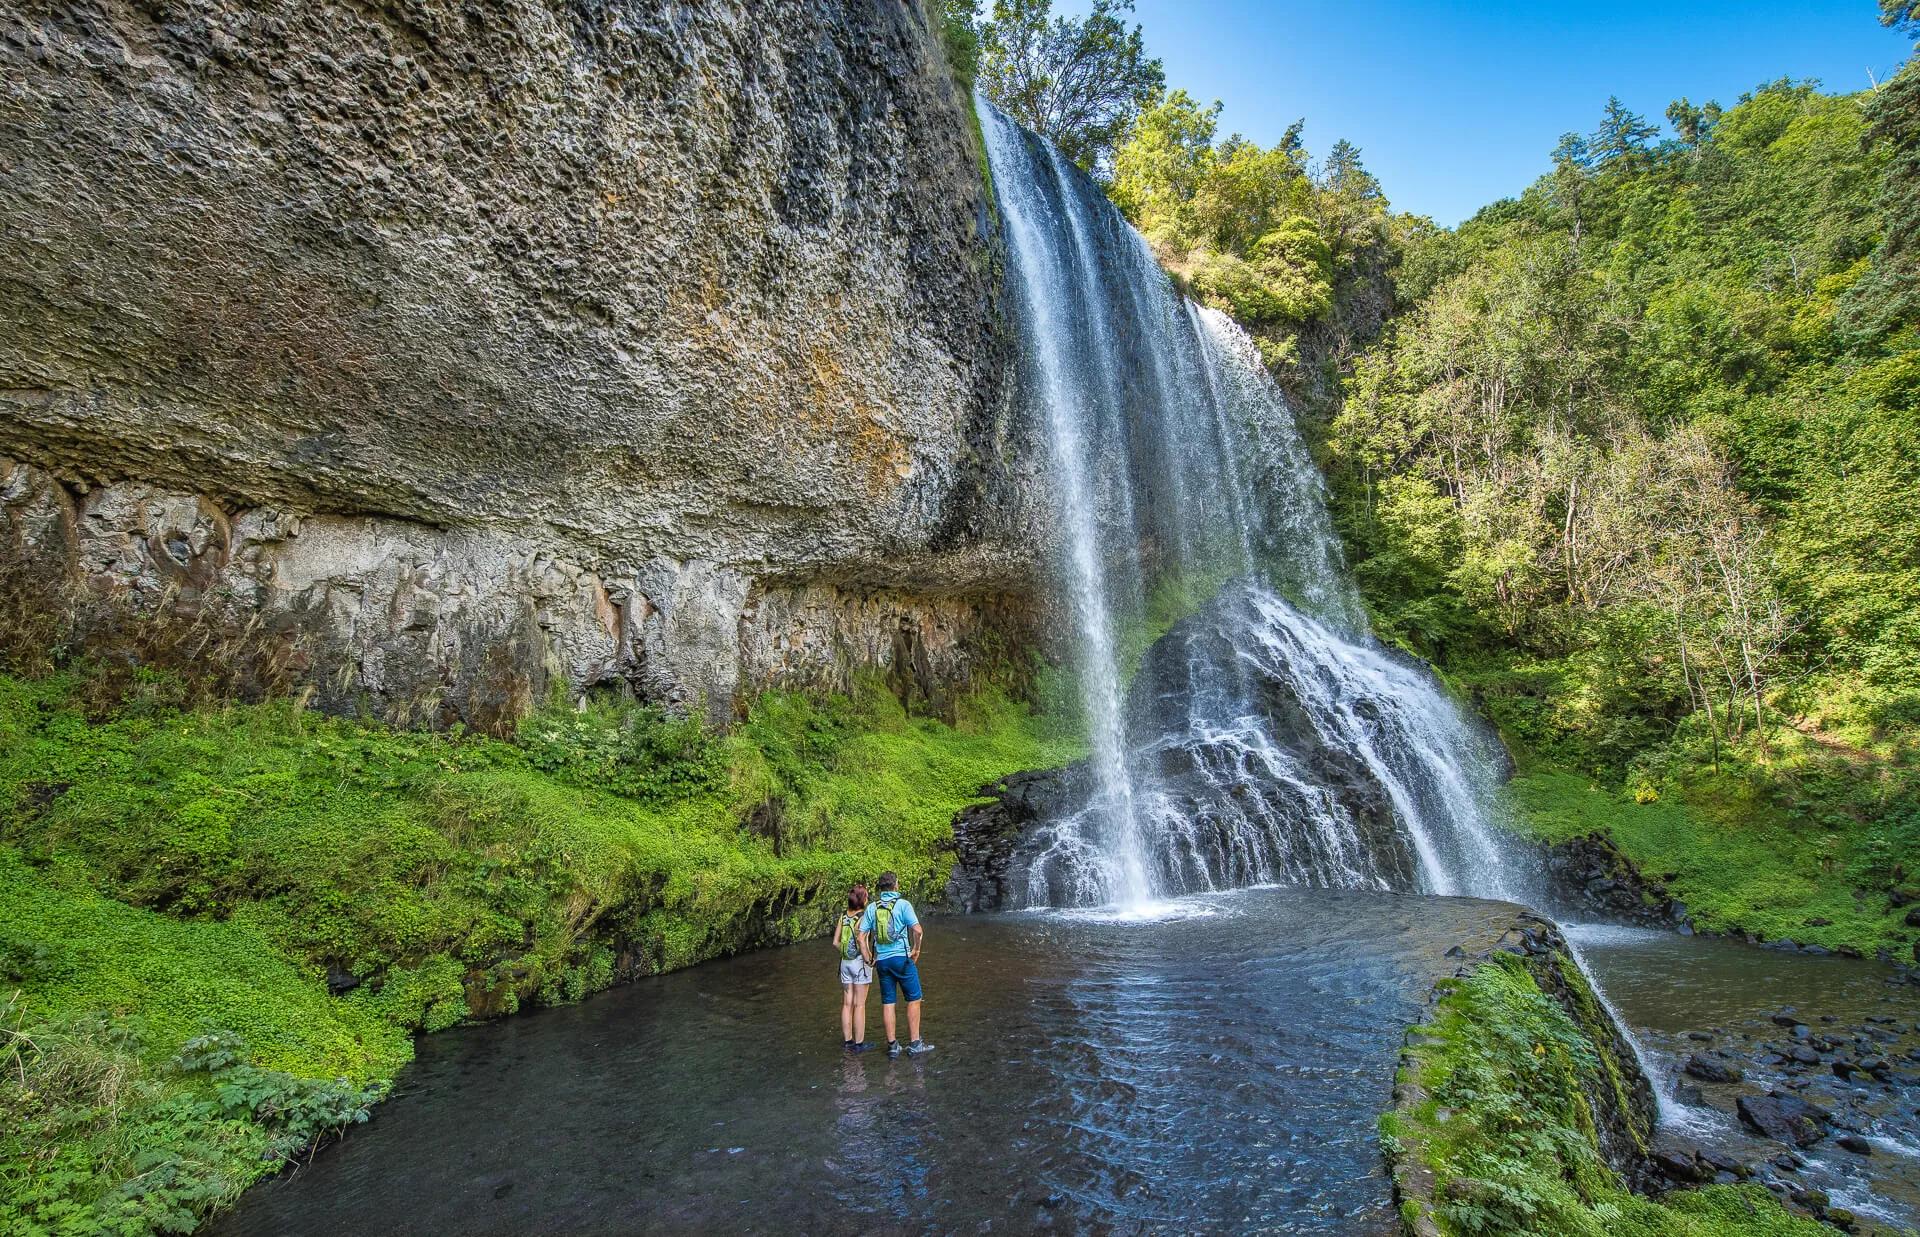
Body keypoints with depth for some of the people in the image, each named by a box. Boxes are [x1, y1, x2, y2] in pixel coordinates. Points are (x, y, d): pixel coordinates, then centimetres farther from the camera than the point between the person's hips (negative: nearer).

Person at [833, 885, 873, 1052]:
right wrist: (868, 959, -16)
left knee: (847, 1004, 11)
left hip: (845, 962, 6)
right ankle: (859, 1043, 8)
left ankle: (848, 1041, 20)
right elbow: (861, 940, -28)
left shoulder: (843, 915, 5)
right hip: (859, 962, -6)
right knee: (859, 1005, 2)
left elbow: (836, 942, 6)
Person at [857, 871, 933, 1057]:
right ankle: (914, 1043, 7)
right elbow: (918, 930, -15)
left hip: (881, 960, 4)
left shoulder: (872, 908, 6)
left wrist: (869, 959, 10)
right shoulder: (903, 904, -6)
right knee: (914, 999, 6)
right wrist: (916, 949, 0)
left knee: (887, 1002, 10)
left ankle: (892, 1044, 15)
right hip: (901, 958, -4)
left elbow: (861, 937, 3)